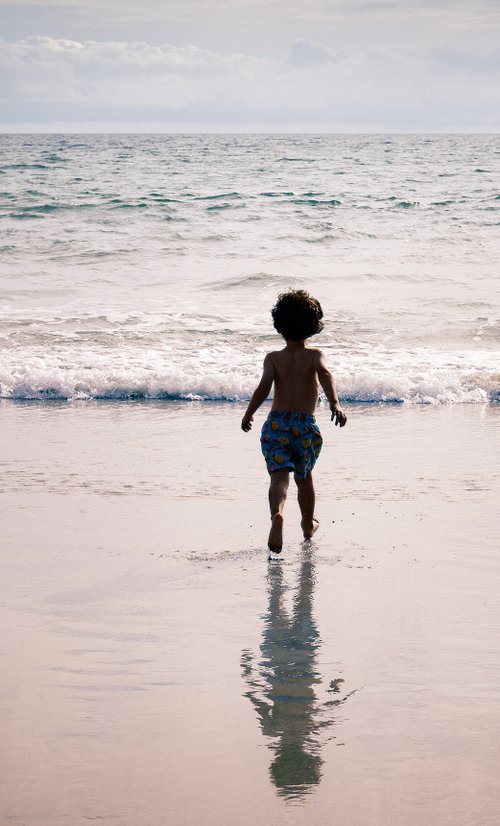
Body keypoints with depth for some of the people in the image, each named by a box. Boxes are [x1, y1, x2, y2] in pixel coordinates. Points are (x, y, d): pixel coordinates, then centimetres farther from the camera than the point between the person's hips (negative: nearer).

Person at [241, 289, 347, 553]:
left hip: (276, 425, -1)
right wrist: (335, 403, -30)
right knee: (304, 478, 23)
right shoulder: (314, 355, 4)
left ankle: (277, 513, -44)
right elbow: (325, 373, -17)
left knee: (279, 476, -13)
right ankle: (308, 525, 41)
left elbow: (264, 386, -10)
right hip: (306, 427, 1)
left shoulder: (273, 358, 4)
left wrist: (248, 414, 1)